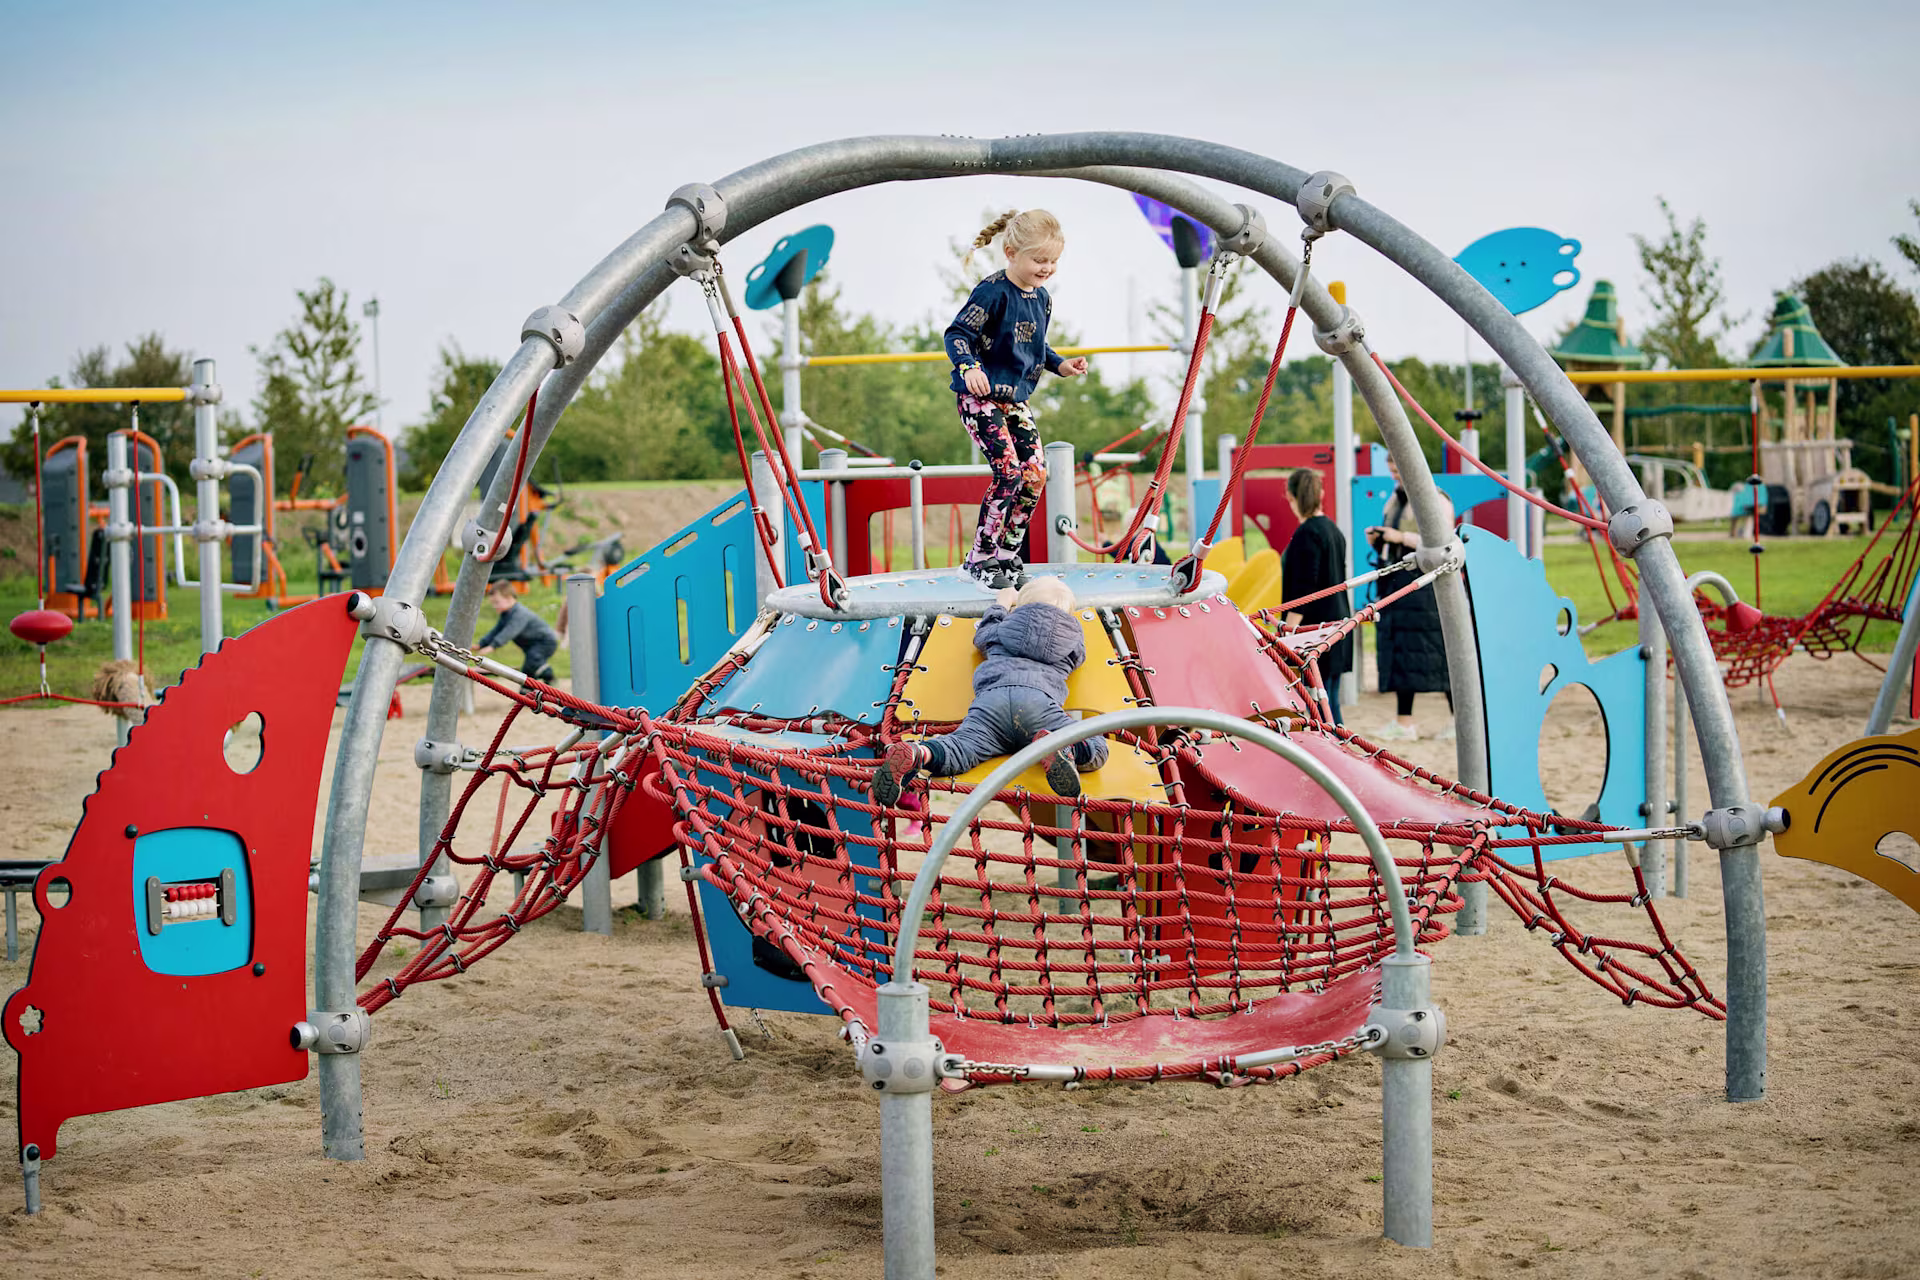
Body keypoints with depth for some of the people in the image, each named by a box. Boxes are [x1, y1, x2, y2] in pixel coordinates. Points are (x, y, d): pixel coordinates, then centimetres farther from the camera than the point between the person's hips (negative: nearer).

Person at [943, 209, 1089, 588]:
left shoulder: (1041, 298, 9)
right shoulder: (993, 292, -16)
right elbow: (957, 334, -18)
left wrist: (1061, 365, 10)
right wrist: (970, 367, -34)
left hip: (1016, 398, 8)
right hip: (980, 397, -8)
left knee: (1035, 473, 0)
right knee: (1008, 471, -17)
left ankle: (1007, 554, 11)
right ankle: (980, 557, -6)